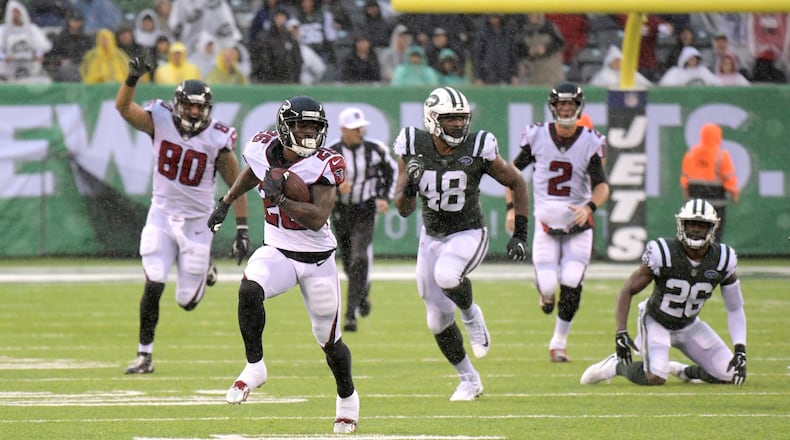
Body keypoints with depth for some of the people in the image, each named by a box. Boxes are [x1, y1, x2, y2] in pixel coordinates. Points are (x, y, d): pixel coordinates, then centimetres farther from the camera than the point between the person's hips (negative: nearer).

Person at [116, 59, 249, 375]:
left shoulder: (217, 139, -12)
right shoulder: (159, 121, -8)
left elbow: (237, 185, -4)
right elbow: (123, 107, -21)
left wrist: (242, 229, -7)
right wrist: (133, 78, -40)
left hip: (197, 221, -1)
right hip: (162, 215, 1)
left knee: (187, 301, 4)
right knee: (153, 286, -12)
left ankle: (204, 269, 40)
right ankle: (145, 355, 0)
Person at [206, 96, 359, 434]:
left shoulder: (323, 165, -18)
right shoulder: (262, 149, -8)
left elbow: (317, 219, -27)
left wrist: (280, 197, -36)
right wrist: (226, 202, 21)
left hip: (317, 259, -2)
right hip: (277, 252, 2)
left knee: (330, 341, 9)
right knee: (249, 291, -31)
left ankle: (347, 397, 37)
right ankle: (254, 367, -14)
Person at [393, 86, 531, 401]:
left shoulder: (478, 149, -17)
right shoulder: (413, 148, -12)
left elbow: (517, 184, -2)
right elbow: (403, 209, -7)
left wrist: (520, 234, -6)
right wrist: (410, 184, -29)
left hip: (469, 235, -3)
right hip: (432, 237, 3)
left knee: (446, 276, -36)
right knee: (438, 321, 5)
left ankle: (471, 314, -3)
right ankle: (469, 380, 27)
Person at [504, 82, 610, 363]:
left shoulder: (590, 142, -8)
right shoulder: (537, 136, -5)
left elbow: (602, 186, -14)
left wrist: (589, 207, -34)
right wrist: (511, 207, -2)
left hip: (578, 224, 0)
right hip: (546, 222, 0)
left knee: (571, 285, -9)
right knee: (548, 286, -10)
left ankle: (559, 343, 11)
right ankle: (547, 293, 31)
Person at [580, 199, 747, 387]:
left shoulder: (722, 260, -14)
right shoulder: (664, 254, -25)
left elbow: (735, 309, -3)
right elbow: (628, 290, -15)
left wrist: (740, 350, -13)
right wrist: (621, 333, -24)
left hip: (689, 326, 5)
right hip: (656, 321, -5)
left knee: (731, 375, -7)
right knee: (655, 378, -30)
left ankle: (684, 371, 20)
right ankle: (616, 366, 2)